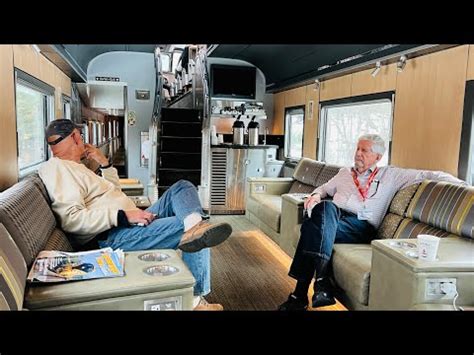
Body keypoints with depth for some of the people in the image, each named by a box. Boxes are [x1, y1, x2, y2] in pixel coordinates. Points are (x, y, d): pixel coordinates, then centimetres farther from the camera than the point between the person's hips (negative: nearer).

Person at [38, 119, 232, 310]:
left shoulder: (72, 167, 25)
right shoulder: (57, 168, -8)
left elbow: (113, 191, 31)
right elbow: (72, 219, -23)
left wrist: (103, 162, 19)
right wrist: (123, 216, -25)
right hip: (111, 237, -11)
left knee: (183, 187, 6)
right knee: (199, 236, -19)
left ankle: (194, 224, -22)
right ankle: (195, 298, -14)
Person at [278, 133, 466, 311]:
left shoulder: (390, 175, 19)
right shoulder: (345, 172, 31)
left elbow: (425, 175, 14)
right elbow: (325, 188, 38)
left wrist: (460, 182, 4)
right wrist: (316, 195, 13)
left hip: (361, 225, -3)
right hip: (332, 217, 3)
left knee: (314, 226, -34)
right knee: (326, 207, -37)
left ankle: (301, 294, -34)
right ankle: (321, 278, -41)